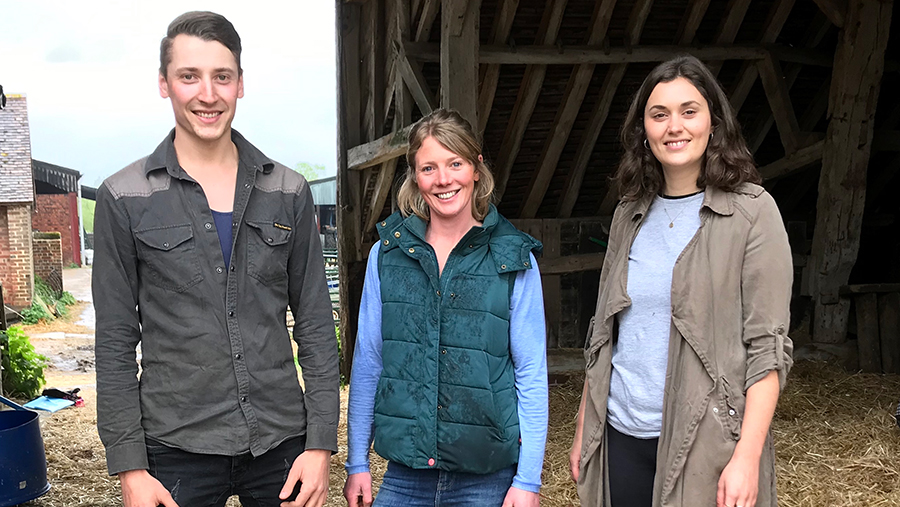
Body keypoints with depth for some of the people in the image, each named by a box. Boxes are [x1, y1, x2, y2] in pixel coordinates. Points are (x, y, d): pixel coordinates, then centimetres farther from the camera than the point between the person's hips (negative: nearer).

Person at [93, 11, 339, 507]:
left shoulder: (288, 192, 3)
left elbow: (315, 325, 4)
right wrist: (129, 466, -5)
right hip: (176, 448, -1)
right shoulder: (125, 197, -2)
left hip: (281, 443, 2)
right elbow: (115, 341, -1)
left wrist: (321, 443, -2)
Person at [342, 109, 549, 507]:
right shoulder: (387, 253, 1)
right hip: (403, 474, 2)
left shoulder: (514, 260, -4)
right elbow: (367, 362, 6)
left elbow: (532, 374, -3)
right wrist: (357, 462, 6)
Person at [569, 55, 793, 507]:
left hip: (705, 439, -4)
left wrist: (748, 456, -16)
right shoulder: (630, 215, 8)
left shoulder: (751, 211, -6)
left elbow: (767, 346, -10)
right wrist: (583, 431, 11)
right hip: (622, 434, 4)